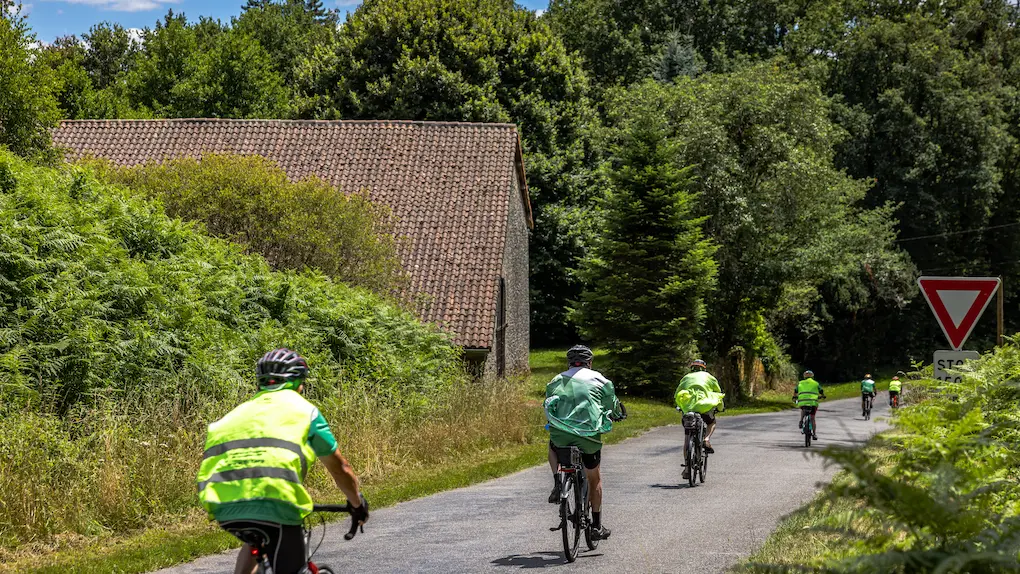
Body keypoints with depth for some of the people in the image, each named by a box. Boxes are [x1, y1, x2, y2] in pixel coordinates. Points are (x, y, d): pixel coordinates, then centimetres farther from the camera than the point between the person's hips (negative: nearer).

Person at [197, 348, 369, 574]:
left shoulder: (241, 411, 29)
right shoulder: (304, 410, 18)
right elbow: (339, 468, 25)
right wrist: (358, 504, 41)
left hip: (223, 506, 5)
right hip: (274, 502, -5)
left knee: (255, 539, 36)